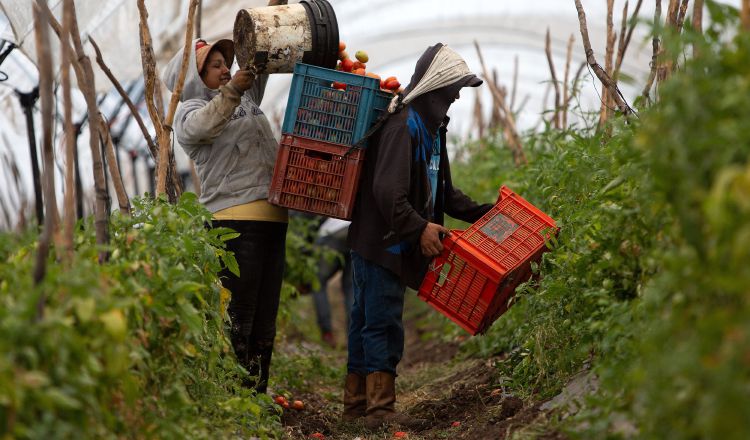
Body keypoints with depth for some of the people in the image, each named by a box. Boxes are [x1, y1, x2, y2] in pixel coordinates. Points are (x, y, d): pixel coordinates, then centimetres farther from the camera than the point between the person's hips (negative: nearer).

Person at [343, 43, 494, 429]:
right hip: (381, 243, -10)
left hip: (393, 245, 10)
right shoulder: (402, 127, -18)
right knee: (384, 324, -7)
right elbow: (388, 192, -26)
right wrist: (420, 228, -25)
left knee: (367, 321, 14)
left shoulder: (430, 128, 16)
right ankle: (380, 408, -2)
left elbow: (440, 191, 23)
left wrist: (479, 213, 15)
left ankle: (356, 403, 21)